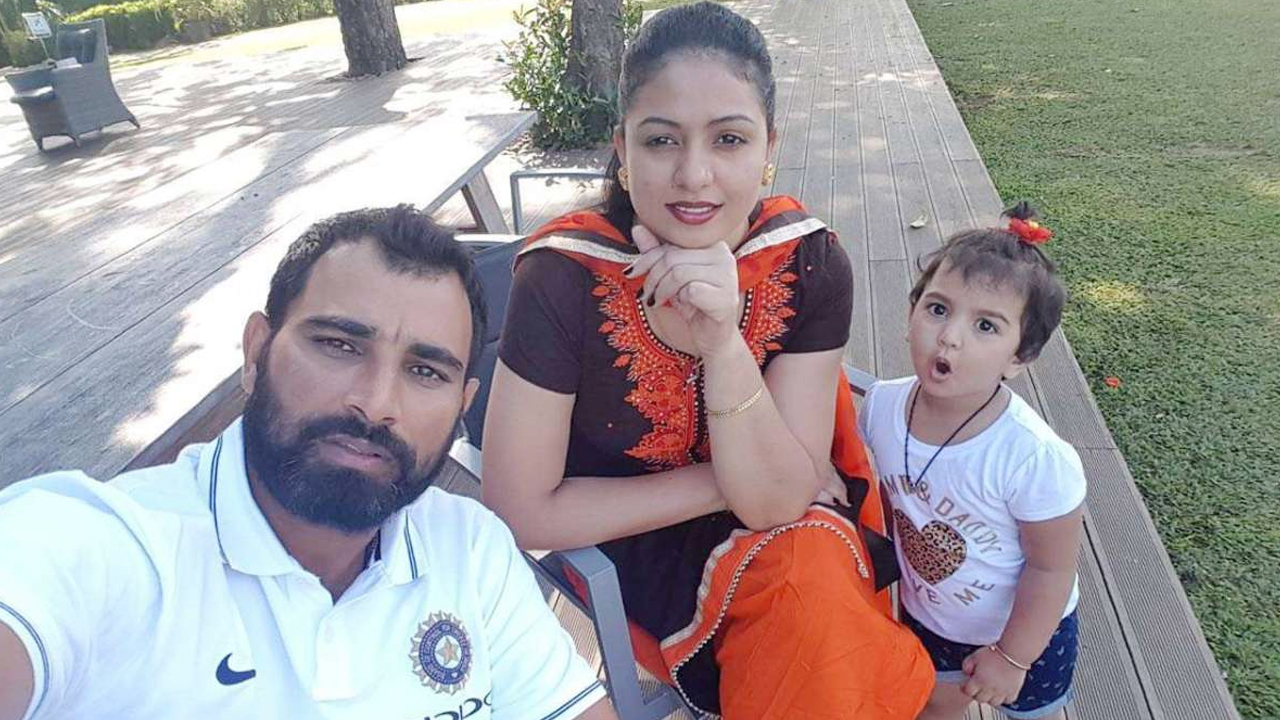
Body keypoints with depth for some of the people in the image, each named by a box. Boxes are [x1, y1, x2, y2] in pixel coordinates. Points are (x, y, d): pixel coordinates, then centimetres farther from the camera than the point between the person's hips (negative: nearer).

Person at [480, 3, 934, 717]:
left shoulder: (809, 259, -17)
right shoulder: (564, 277, -23)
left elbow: (777, 500, -19)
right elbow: (522, 511, -18)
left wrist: (722, 344, -36)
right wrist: (726, 485, -17)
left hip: (788, 534, 3)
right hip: (630, 549, -2)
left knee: (813, 586, -26)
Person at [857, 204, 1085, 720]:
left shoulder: (1034, 458, -37)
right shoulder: (882, 406, -23)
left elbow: (1052, 570, -23)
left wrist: (1011, 657, -14)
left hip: (1024, 631, -3)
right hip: (924, 616, 4)